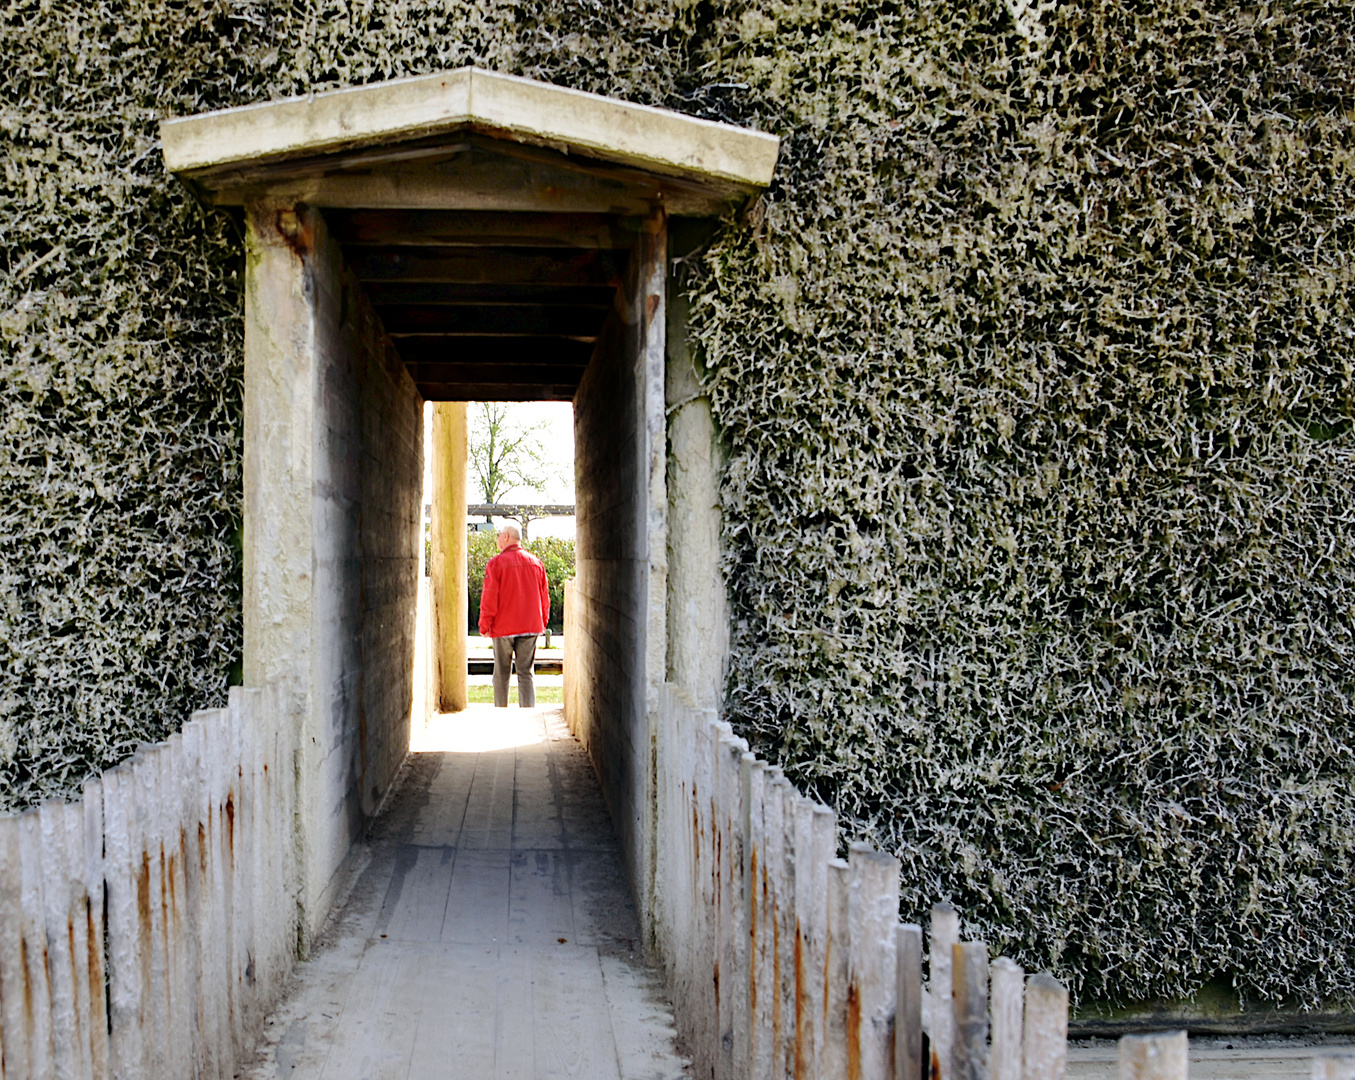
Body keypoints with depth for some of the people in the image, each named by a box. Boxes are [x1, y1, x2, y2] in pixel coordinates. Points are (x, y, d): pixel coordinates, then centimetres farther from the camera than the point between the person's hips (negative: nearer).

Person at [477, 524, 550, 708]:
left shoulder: (496, 563, -8)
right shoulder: (535, 562, 6)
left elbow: (489, 598, -9)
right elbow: (544, 597, 10)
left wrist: (485, 625, -2)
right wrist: (543, 622, 19)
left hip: (503, 627, -3)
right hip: (530, 626, 3)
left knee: (501, 672, 10)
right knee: (526, 672, 4)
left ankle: (501, 709, 16)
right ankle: (528, 709, -8)